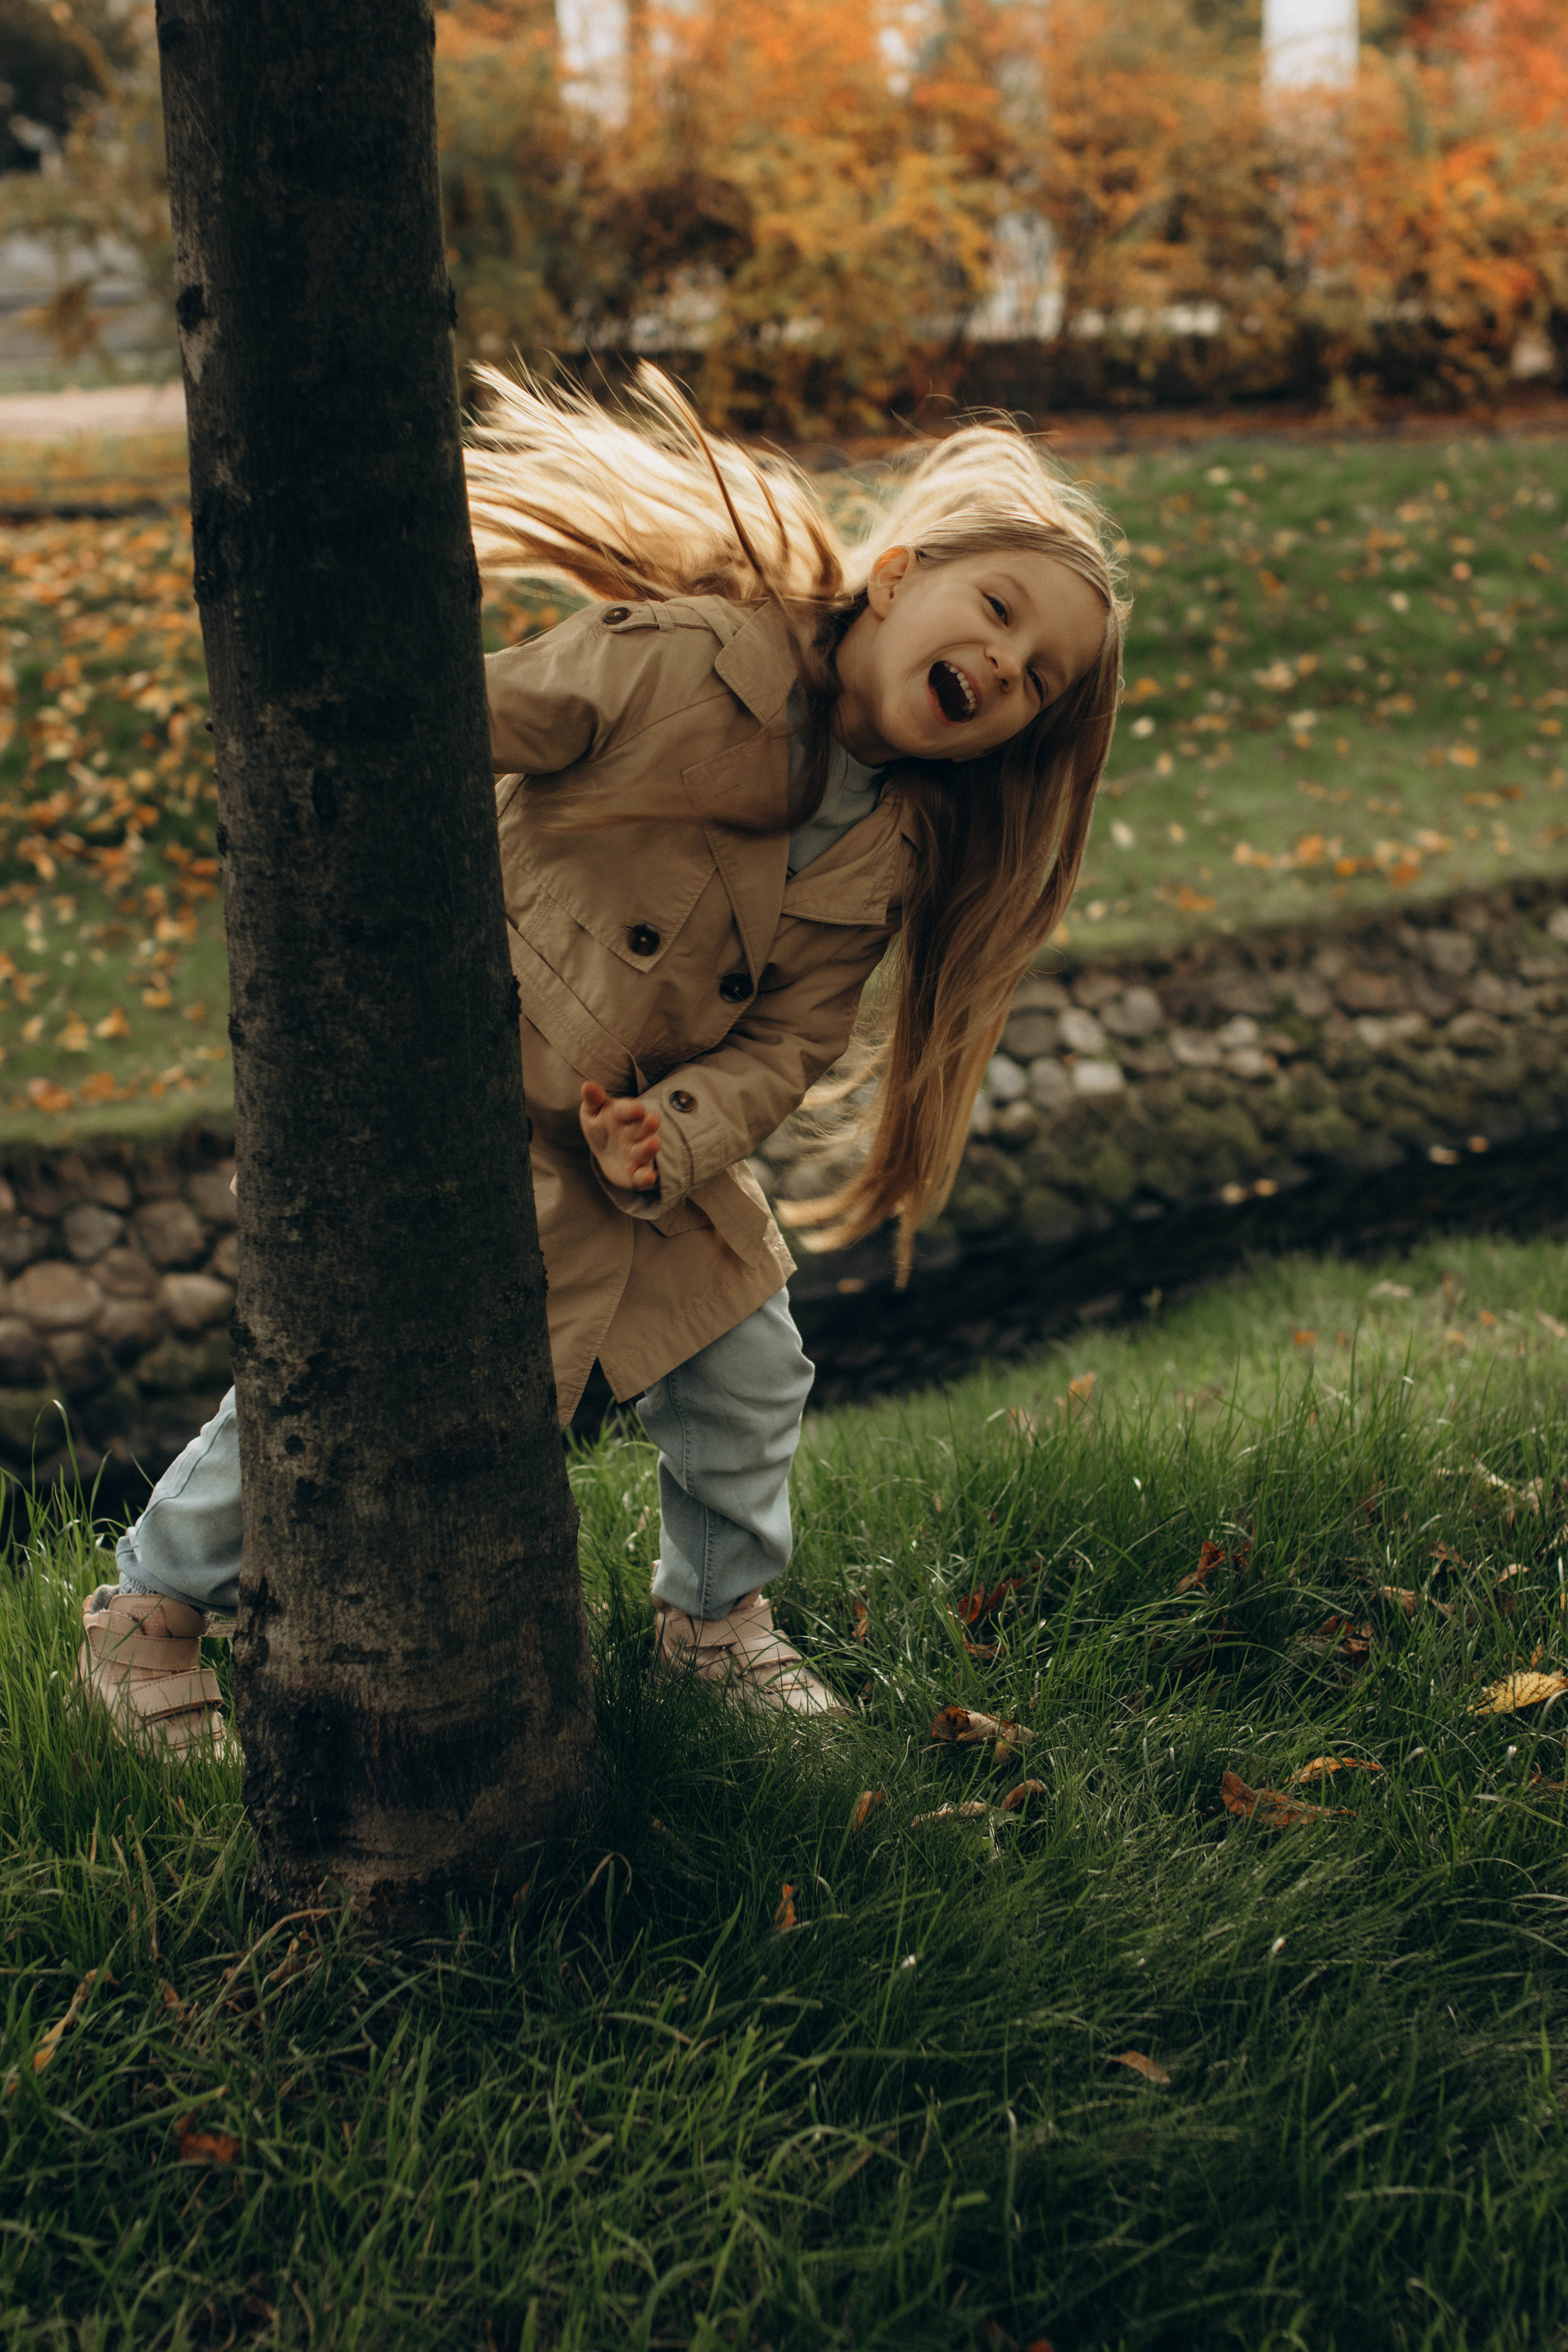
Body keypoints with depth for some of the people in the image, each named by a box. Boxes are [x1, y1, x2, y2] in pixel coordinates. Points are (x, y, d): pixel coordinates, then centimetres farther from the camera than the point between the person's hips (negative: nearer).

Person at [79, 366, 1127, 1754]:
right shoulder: (687, 657, -23)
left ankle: (715, 1616, 38)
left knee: (750, 1374, 12)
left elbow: (787, 1043, -3)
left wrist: (674, 1140, -21)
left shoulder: (888, 855, -2)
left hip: (646, 1131, 7)